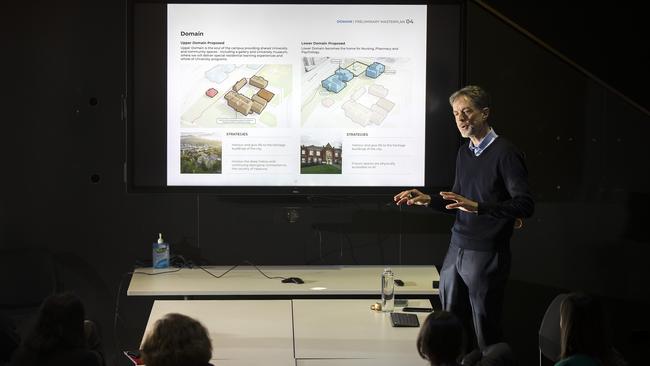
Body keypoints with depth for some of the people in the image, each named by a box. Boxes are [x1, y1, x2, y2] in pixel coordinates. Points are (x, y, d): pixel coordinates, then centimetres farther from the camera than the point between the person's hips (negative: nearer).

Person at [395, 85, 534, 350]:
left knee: (485, 334, 1)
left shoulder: (505, 153, -10)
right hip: (456, 249, 7)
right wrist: (428, 200, 4)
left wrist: (478, 207, -28)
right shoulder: (464, 152, 13)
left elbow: (525, 205, -18)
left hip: (486, 255, -7)